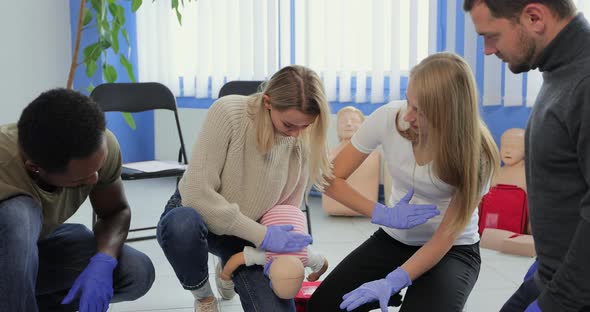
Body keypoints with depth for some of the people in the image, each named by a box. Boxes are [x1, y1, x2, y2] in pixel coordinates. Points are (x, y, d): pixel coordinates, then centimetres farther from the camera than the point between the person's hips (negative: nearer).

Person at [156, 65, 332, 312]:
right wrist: (262, 235, -29)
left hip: (247, 234, 4)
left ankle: (230, 272, 21)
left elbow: (289, 206, -2)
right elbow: (198, 193, -29)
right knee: (183, 224, -40)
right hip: (194, 215, -3)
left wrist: (284, 247, -22)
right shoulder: (228, 112, -27)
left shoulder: (302, 141, -14)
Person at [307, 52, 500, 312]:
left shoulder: (475, 153, -23)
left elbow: (446, 236, -20)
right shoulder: (388, 118, -18)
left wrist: (392, 282, -31)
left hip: (453, 250, -2)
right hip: (393, 239, 3)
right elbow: (332, 180, -9)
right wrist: (383, 214, -22)